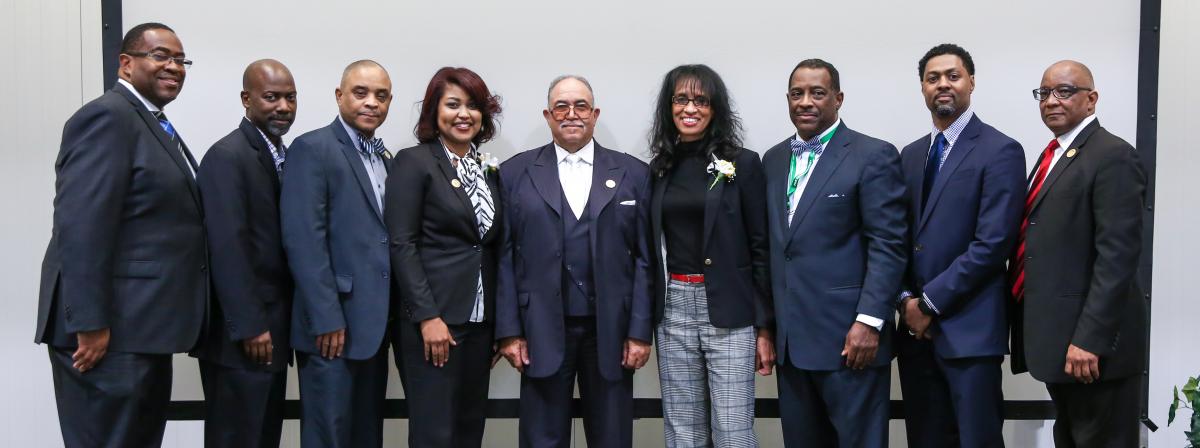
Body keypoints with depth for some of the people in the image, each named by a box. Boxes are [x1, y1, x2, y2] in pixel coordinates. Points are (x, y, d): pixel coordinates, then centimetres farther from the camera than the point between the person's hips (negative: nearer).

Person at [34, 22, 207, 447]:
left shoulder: (157, 125, 17)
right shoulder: (107, 116, -13)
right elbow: (81, 227, -21)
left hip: (141, 326, 10)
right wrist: (90, 323, -24)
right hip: (110, 330, -10)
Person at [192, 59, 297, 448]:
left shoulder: (284, 156, 13)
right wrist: (249, 326, -21)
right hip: (242, 333, -8)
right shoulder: (227, 156, -13)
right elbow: (228, 248, -20)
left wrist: (271, 323, 11)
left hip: (272, 326, 8)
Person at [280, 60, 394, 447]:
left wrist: (389, 315, 8)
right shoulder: (312, 149, -7)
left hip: (375, 321, 7)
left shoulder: (385, 157, 15)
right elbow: (304, 240, -15)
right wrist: (327, 319, -19)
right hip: (334, 322, -7)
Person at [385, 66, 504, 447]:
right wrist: (428, 316, -17)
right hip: (432, 319, -6)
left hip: (480, 320, 6)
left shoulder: (488, 171, 13)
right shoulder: (414, 162, -5)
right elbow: (401, 245, -11)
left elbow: (491, 248, 14)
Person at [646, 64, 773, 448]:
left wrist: (765, 327, -7)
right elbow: (654, 251, 13)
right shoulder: (660, 169, 9)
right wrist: (646, 322, 10)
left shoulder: (742, 164, -2)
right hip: (673, 311, 4)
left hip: (729, 313, -4)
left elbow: (761, 248, -3)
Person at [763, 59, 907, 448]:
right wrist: (765, 323, 11)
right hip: (789, 338, 6)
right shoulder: (773, 159, 13)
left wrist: (869, 321, -18)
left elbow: (888, 246, -11)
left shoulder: (874, 156, -5)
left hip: (849, 335, -5)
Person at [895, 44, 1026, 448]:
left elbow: (993, 243, -14)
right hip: (914, 326, 6)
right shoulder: (910, 155, 14)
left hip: (970, 327, -6)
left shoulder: (1001, 151, -6)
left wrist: (931, 302, -13)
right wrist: (906, 300, -3)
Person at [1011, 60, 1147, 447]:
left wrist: (1090, 339, -23)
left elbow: (1117, 256, -19)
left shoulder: (1113, 157, -12)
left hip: (1090, 341, -9)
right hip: (1056, 334, 9)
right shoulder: (1054, 155, 16)